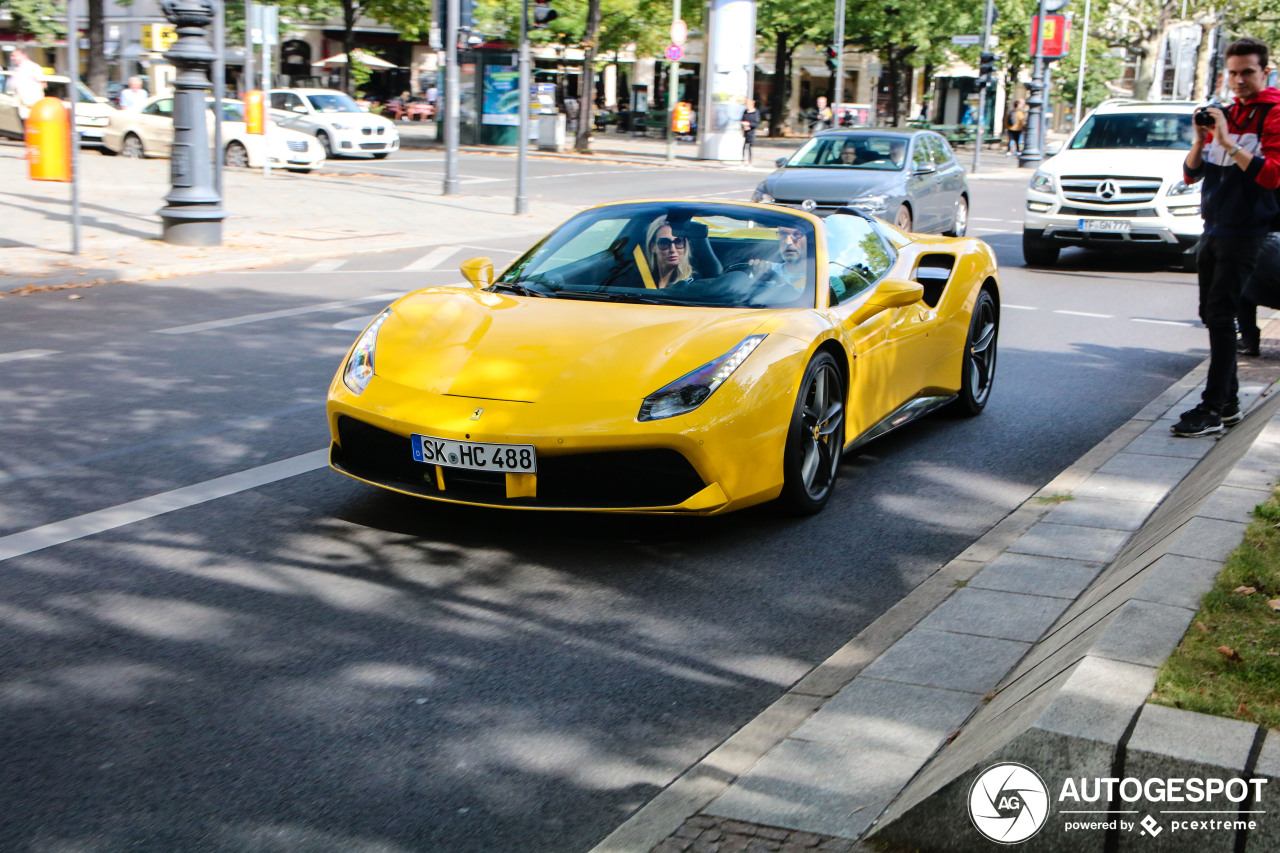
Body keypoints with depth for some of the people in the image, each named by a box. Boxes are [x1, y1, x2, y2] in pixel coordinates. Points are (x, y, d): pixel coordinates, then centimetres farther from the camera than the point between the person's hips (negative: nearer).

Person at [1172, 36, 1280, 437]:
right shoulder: (1223, 114, 14)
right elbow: (1191, 174, 12)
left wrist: (1227, 141, -23)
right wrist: (1200, 139, -6)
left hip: (1244, 231, -8)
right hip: (1214, 227, 8)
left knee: (1221, 315, -12)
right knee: (1212, 314, 10)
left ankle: (1213, 409, -11)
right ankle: (1229, 402, 19)